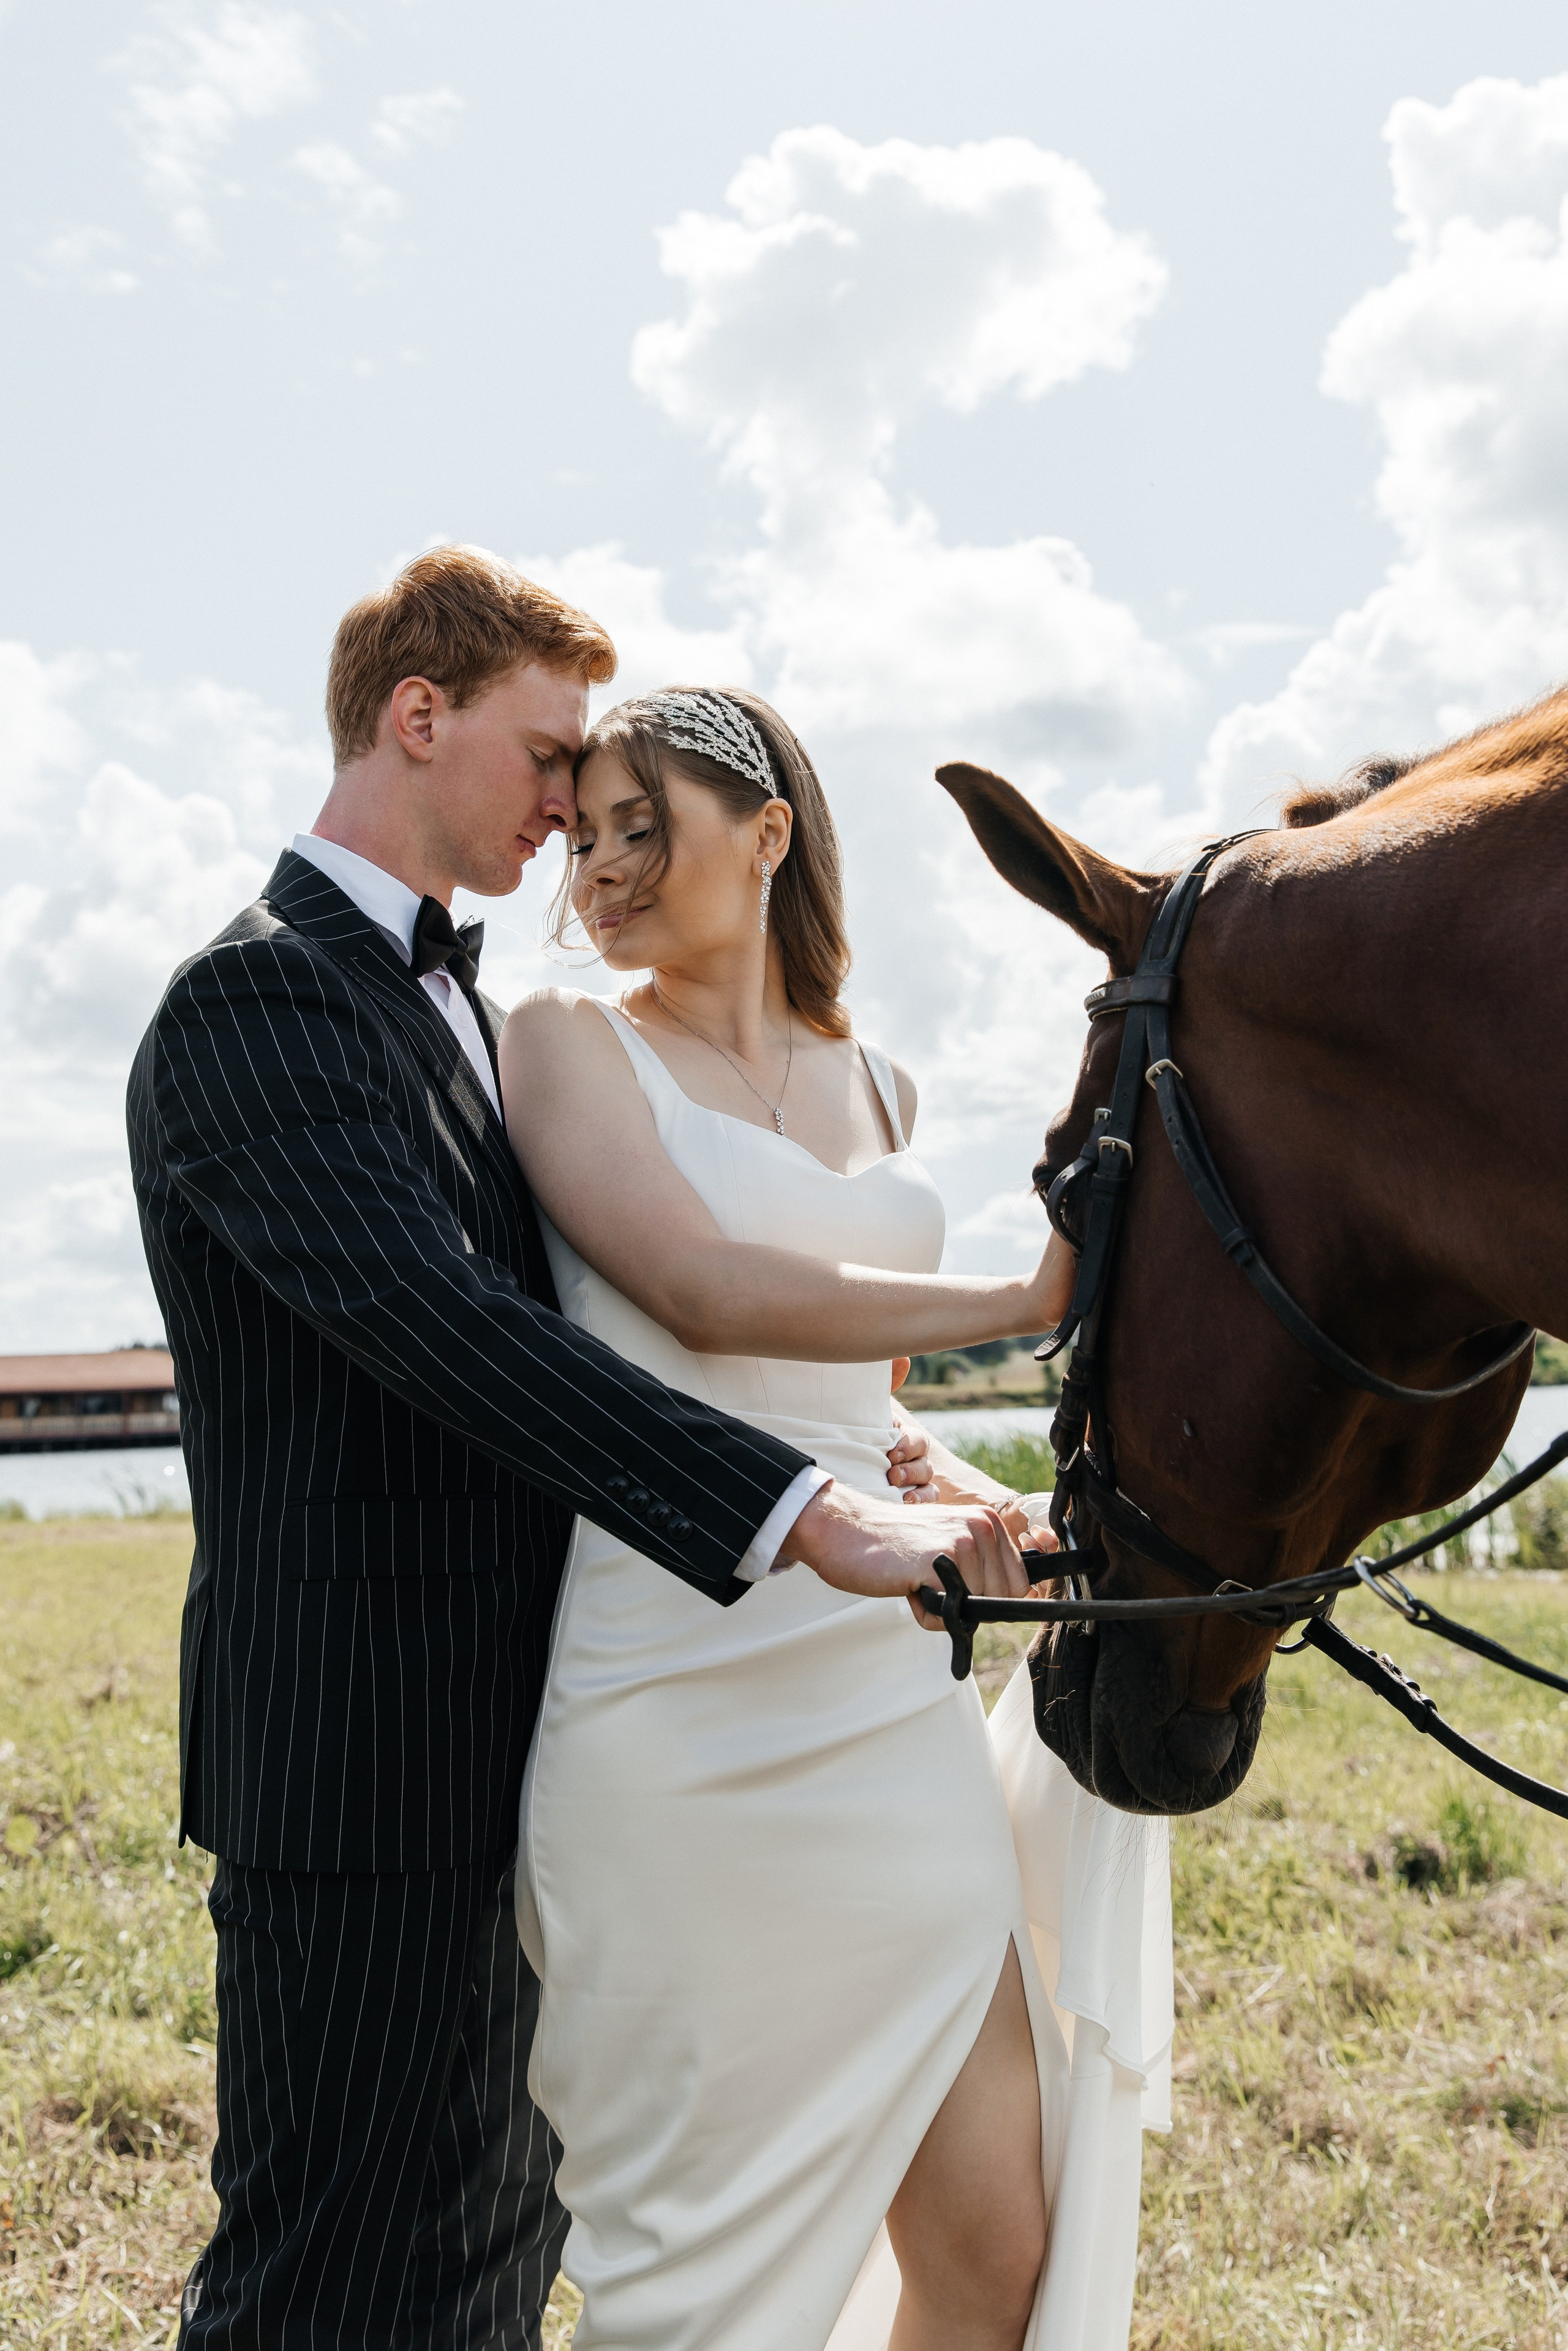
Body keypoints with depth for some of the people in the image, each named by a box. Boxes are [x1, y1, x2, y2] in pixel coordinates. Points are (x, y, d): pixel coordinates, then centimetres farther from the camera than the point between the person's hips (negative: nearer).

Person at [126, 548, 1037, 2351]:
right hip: (356, 1751, -10)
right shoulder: (255, 1004, -15)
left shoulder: (450, 999, 18)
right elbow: (448, 1328, -28)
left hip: (487, 1744, 10)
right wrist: (805, 1514, -35)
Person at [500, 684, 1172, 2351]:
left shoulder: (875, 1089, 17)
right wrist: (1024, 1301, -13)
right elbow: (704, 1293, -15)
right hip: (682, 1702, -5)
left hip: (886, 1693, 5)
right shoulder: (567, 1042, 2)